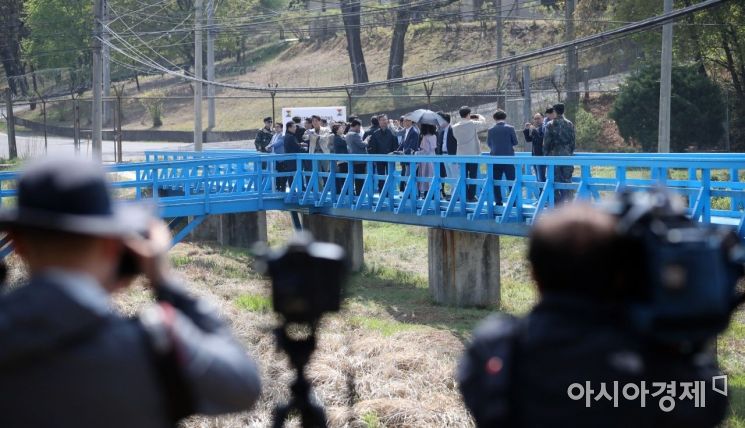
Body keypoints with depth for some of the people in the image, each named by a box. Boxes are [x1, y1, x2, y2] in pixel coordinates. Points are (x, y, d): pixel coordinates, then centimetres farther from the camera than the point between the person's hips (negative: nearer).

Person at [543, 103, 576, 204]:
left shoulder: (550, 125, -6)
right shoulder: (570, 124, 2)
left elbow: (546, 142, -4)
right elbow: (573, 140, 6)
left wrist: (546, 154, 7)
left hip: (554, 155, -2)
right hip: (567, 155, 2)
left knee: (555, 181, 2)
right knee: (567, 180, 6)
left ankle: (557, 204, 0)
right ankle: (568, 203, 4)